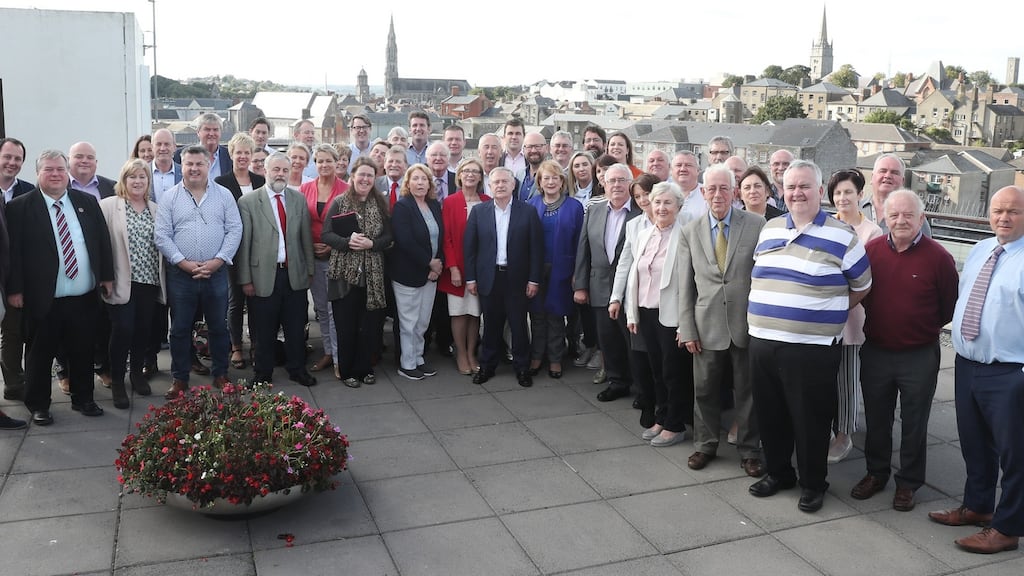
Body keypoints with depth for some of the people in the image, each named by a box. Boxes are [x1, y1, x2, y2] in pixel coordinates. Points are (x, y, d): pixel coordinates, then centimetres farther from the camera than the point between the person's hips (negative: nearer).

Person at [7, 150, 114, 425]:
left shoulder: (87, 202, 7)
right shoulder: (19, 207, -4)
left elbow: (103, 240, 10)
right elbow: (14, 251, -6)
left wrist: (107, 276, 7)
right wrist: (15, 289, -10)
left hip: (85, 297, 3)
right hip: (43, 299, -3)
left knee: (83, 352, 14)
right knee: (39, 355, 9)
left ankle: (83, 399, 29)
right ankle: (38, 406, 24)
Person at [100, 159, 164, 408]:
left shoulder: (156, 209, 11)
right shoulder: (108, 205, -3)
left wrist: (161, 279, 6)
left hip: (149, 280, 4)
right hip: (122, 281, -4)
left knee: (144, 329, 10)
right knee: (122, 330, -5)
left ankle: (137, 373, 29)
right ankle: (116, 381, 10)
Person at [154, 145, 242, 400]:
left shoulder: (224, 195, 3)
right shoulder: (170, 197, 3)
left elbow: (235, 230, -1)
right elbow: (162, 235, -2)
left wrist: (218, 260, -11)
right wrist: (184, 263, -12)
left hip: (216, 272, 0)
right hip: (181, 274, 0)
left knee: (219, 327, 10)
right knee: (180, 329, 8)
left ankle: (221, 375, 24)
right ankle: (179, 379, 20)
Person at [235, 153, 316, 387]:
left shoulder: (299, 199, 7)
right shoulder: (248, 202, -4)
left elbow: (306, 238, 9)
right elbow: (244, 243, -5)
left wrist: (309, 270, 8)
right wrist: (245, 279, -6)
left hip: (295, 275, 3)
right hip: (263, 276, -3)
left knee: (296, 328, 11)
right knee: (263, 331, 8)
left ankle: (297, 369, 27)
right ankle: (262, 374, 24)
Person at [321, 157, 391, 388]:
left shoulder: (380, 205, 6)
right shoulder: (339, 203, -1)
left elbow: (388, 237, 5)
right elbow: (325, 234, -4)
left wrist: (371, 244, -15)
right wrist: (347, 241, -21)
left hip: (372, 275, 2)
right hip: (344, 273, -2)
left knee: (370, 324, 5)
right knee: (345, 325, 4)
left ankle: (364, 368, 22)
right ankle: (346, 371, 17)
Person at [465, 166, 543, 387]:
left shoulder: (528, 211, -2)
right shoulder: (479, 211, 3)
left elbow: (536, 247, -2)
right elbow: (469, 246, 3)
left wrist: (534, 279, -6)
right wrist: (470, 278, -1)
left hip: (517, 278, -1)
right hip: (488, 278, 1)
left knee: (519, 325, 6)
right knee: (491, 325, 11)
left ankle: (522, 367, 20)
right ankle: (487, 365, 24)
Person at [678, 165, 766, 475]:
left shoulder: (756, 225, -3)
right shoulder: (690, 232, 4)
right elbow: (686, 285, 4)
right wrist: (687, 329, 1)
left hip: (747, 323, -2)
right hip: (707, 325, 2)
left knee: (748, 390, 10)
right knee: (705, 389, 13)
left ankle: (749, 450, 27)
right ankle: (705, 445, 32)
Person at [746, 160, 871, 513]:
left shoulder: (841, 236, -5)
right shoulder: (769, 230, 10)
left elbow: (862, 286, 4)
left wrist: (829, 313, 5)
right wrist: (771, 314, 13)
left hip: (811, 348, -5)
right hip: (762, 342, 5)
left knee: (810, 419, 6)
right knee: (770, 414, 15)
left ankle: (813, 484, 24)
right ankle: (778, 472, 34)